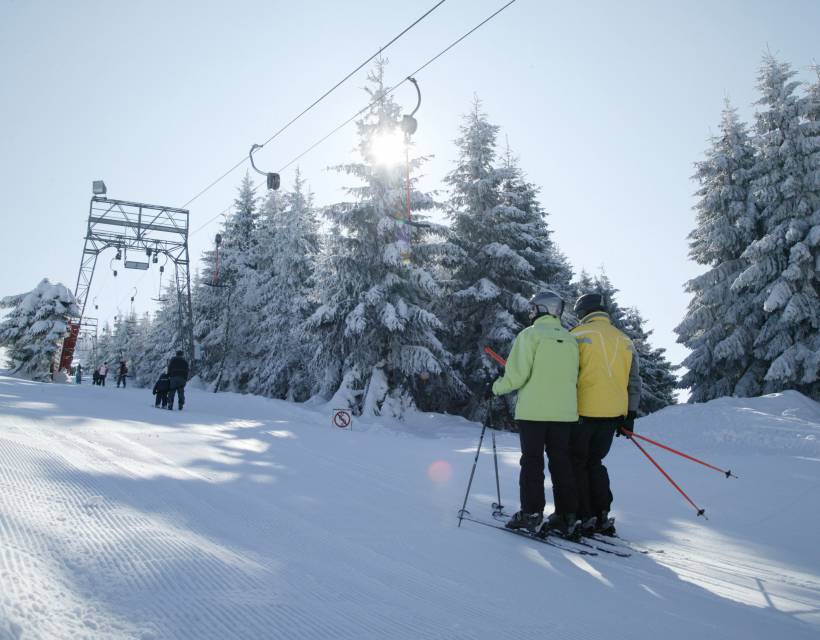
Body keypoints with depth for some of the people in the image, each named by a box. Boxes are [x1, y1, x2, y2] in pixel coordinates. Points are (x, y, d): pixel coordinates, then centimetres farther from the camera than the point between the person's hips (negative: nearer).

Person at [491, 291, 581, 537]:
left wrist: (497, 387, 5)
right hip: (564, 412, 5)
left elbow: (517, 374, -12)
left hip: (533, 410, -4)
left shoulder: (530, 335, -6)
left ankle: (531, 514, 3)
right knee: (561, 462, 10)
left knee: (532, 462, 3)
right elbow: (574, 378, 10)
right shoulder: (570, 339, 9)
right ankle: (567, 516, 13)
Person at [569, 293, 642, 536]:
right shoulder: (625, 340, 13)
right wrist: (630, 415, 18)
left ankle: (584, 517, 6)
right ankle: (602, 516, 15)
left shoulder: (579, 334, -6)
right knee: (595, 462, 18)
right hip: (613, 414, 5)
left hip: (582, 411, -5)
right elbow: (635, 382, 14)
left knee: (577, 464, 7)